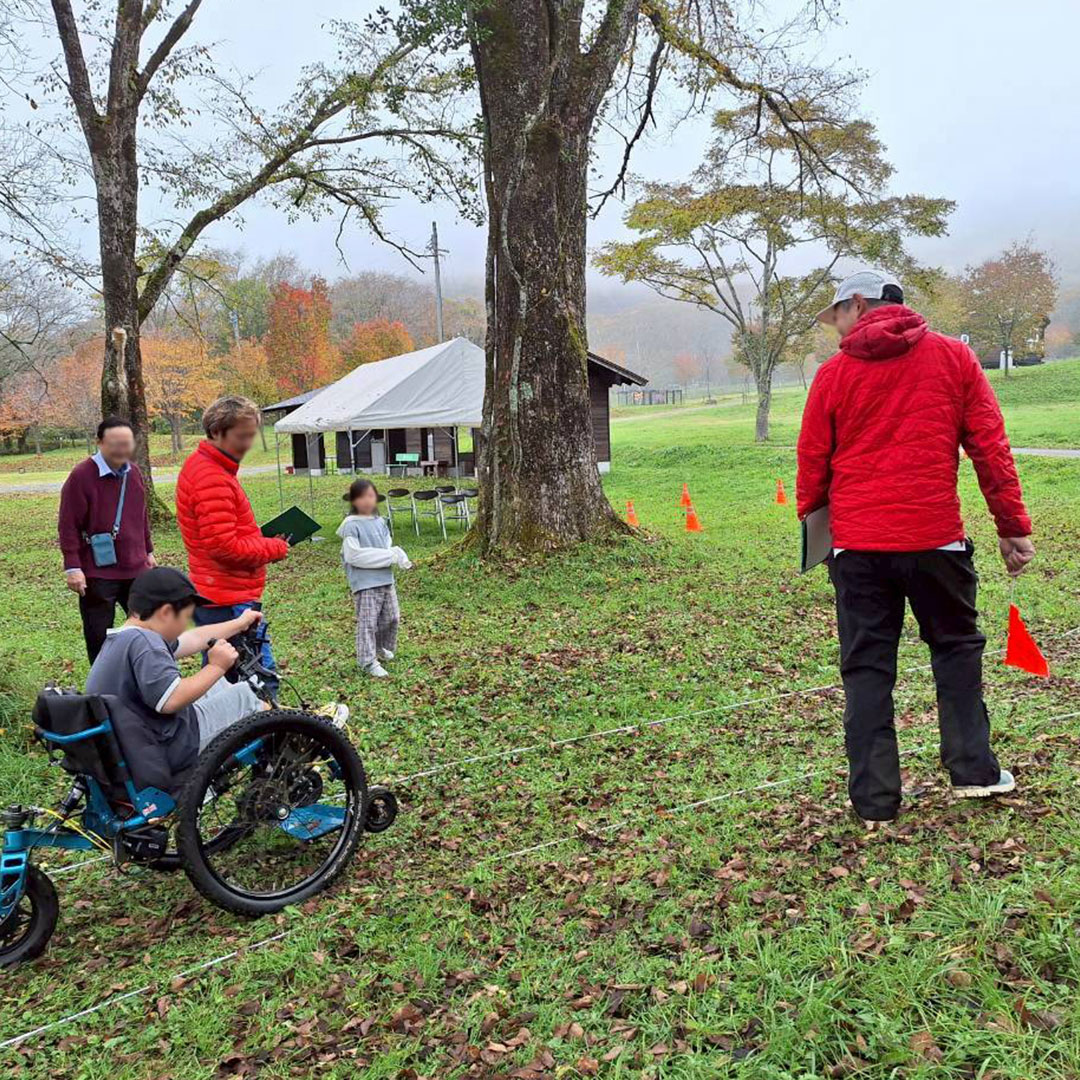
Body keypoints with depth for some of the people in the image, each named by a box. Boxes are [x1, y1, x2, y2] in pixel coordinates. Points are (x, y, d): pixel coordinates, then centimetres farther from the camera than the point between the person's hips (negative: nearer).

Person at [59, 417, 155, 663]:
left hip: (135, 568, 6)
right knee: (99, 635, 3)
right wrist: (72, 567, -16)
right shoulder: (81, 475, -13)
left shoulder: (133, 472, 7)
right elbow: (69, 525, -13)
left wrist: (148, 551, 22)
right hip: (98, 572, -6)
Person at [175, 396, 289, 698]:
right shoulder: (213, 479, -18)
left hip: (214, 598, 11)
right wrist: (273, 548, -9)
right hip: (230, 602, -11)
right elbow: (224, 546, -23)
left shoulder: (200, 466, 15)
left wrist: (264, 541, 9)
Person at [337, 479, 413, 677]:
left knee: (392, 617, 16)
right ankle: (368, 661, 7)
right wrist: (387, 556, -17)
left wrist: (400, 557, -10)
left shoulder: (380, 522, 8)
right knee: (368, 622, -3)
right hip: (364, 582, -7)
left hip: (386, 579, 7)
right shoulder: (352, 526, -12)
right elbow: (353, 555, -19)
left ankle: (381, 647, 40)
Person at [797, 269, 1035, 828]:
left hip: (857, 545, 0)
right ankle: (974, 770, 21)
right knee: (956, 646, 19)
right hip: (935, 537, 1)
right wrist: (1013, 525, 6)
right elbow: (991, 447, 2)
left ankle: (874, 798, 8)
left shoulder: (834, 372, 2)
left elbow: (812, 463, 5)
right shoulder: (953, 357, 5)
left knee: (866, 667, 6)